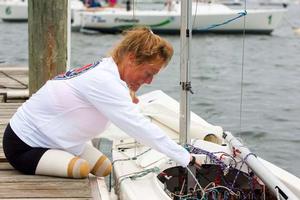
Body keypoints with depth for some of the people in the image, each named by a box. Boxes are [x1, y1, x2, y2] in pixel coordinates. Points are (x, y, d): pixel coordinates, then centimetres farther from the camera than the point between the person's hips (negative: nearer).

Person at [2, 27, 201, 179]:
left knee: (105, 169, -2)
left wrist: (128, 102, -14)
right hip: (24, 146, -9)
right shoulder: (103, 81, -30)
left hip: (56, 140, 9)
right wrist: (186, 158, -28)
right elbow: (140, 126, -31)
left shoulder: (105, 69, -2)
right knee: (81, 171, -28)